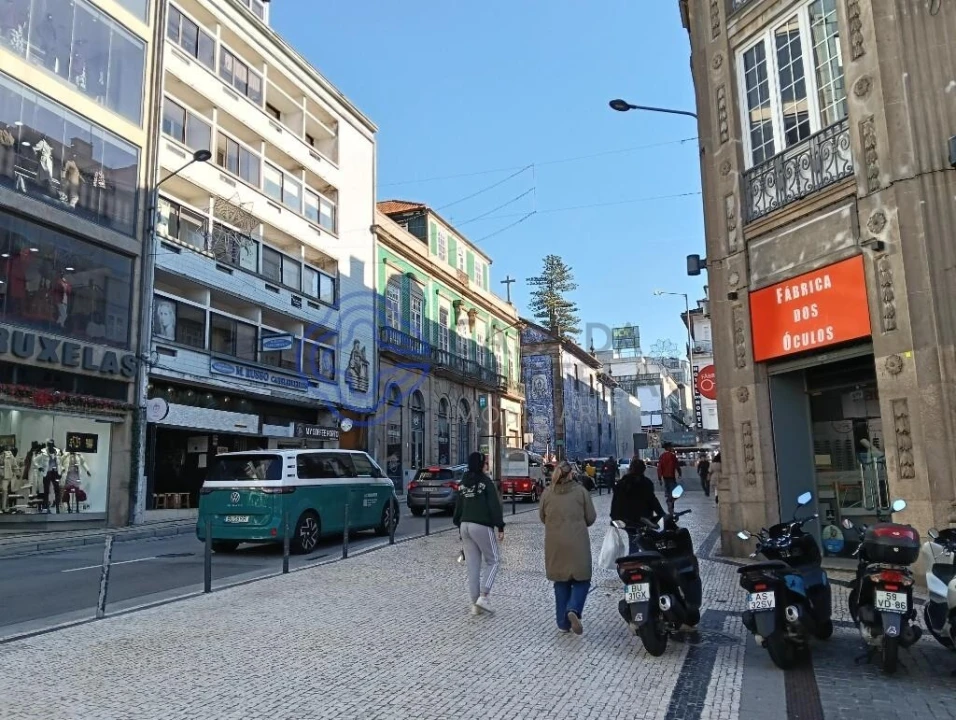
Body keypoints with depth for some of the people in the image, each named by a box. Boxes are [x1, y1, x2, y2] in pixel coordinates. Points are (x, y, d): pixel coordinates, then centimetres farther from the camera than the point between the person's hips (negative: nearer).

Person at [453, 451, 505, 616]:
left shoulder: (463, 483, 12)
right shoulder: (485, 482, -9)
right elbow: (494, 506, -12)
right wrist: (500, 527, -8)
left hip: (465, 526, 6)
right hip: (482, 526, -6)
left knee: (472, 566, 9)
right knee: (492, 561, 7)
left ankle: (475, 604, 11)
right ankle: (483, 596, -6)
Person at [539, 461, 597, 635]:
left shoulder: (547, 493, -1)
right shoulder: (581, 491, -5)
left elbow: (542, 516, 9)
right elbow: (591, 518, 0)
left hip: (554, 544, 3)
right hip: (577, 543, -2)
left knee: (561, 582, 14)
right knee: (581, 580, 10)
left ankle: (563, 622, 16)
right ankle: (573, 609, -14)